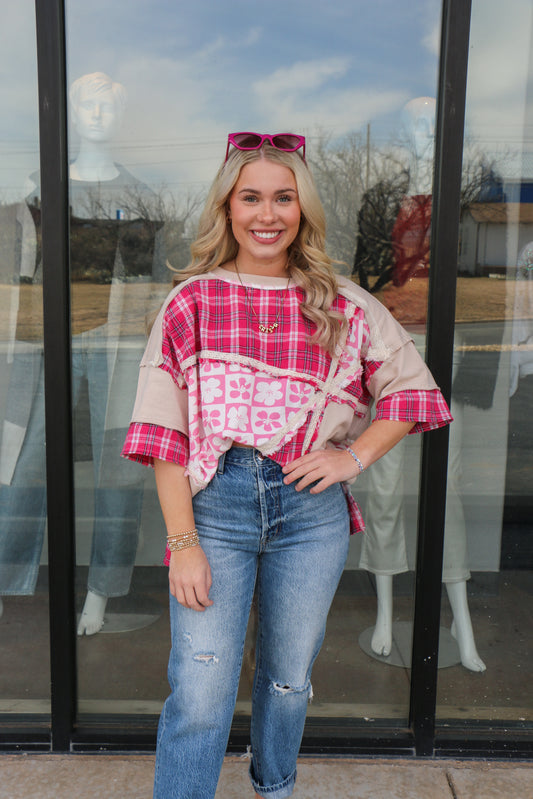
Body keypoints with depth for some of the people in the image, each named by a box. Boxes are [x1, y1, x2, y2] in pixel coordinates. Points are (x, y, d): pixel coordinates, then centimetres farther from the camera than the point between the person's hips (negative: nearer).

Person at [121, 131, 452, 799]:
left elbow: (413, 387, 10)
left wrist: (356, 455, -4)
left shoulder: (343, 305, 3)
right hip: (215, 503, -2)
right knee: (199, 698, -3)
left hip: (312, 513, 2)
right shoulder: (191, 301, -1)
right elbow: (164, 433, -5)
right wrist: (182, 542, -11)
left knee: (289, 679, 18)